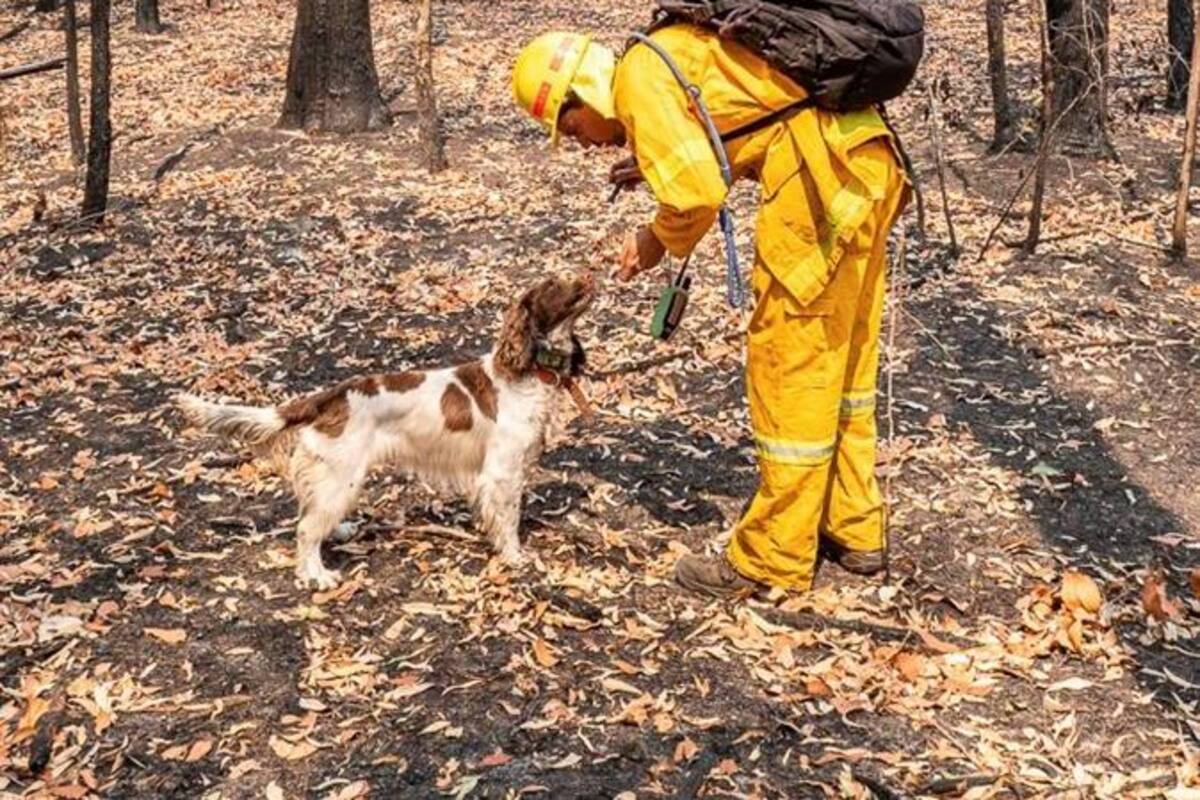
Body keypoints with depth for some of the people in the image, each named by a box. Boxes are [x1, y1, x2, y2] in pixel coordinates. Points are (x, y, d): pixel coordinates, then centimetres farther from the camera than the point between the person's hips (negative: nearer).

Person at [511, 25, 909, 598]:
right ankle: (855, 531, 28)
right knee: (845, 363, 17)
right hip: (867, 162, 10)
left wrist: (658, 242, 4)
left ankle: (774, 560, 8)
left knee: (789, 370, -1)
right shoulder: (677, 54, 22)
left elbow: (697, 194, -15)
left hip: (822, 176, -10)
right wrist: (659, 160, 21)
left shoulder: (638, 78, -6)